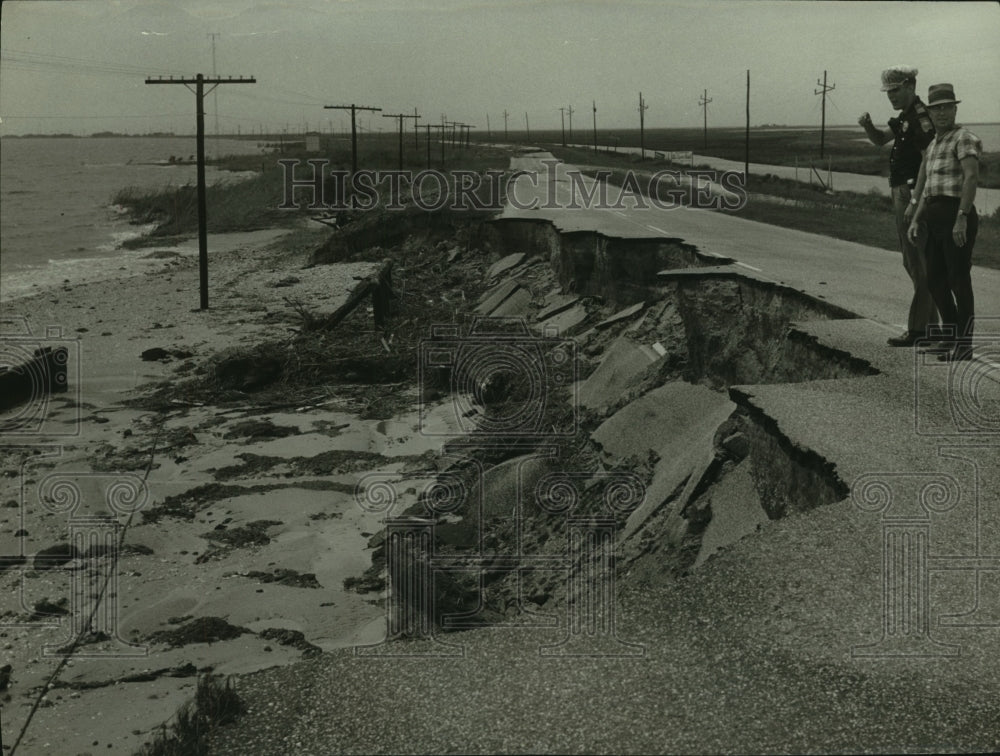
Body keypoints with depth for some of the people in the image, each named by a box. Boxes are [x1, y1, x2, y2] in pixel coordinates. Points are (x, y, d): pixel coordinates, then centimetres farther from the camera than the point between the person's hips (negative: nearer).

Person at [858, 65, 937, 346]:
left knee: (919, 265, -7)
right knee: (912, 263, 13)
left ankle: (917, 328, -6)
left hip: (916, 196, -10)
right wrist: (867, 126, 4)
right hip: (902, 196, 10)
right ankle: (930, 324, 19)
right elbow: (880, 140, 26)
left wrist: (915, 202, -23)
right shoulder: (905, 117, 15)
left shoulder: (921, 118, -15)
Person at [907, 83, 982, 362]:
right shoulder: (934, 144, 20)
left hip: (957, 216, -9)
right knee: (935, 279, 10)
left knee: (959, 281, -4)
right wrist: (915, 221, 11)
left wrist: (962, 218, -28)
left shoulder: (964, 138, -7)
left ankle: (964, 346, 5)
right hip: (936, 218, 9)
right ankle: (953, 337, 22)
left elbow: (972, 177, -21)